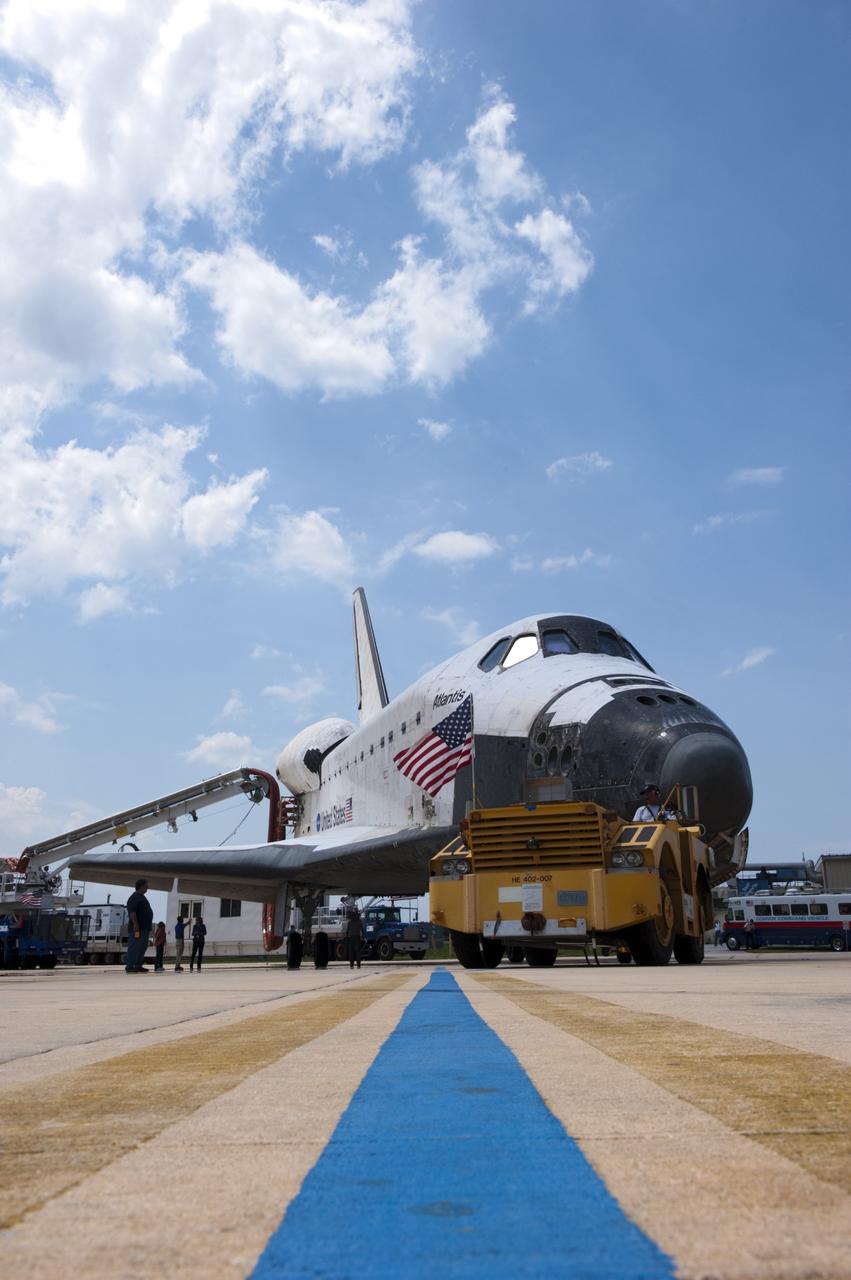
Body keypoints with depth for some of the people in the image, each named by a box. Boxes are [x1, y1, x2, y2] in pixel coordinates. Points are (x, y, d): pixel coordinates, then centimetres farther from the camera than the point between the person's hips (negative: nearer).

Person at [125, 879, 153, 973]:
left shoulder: (142, 897, 22)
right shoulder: (134, 898, -9)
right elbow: (132, 912, -19)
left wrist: (148, 927, 25)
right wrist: (135, 924, -26)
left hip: (145, 927, 10)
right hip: (138, 927, -10)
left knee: (143, 946, 10)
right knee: (134, 946, -11)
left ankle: (138, 966, 13)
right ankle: (129, 966, -11)